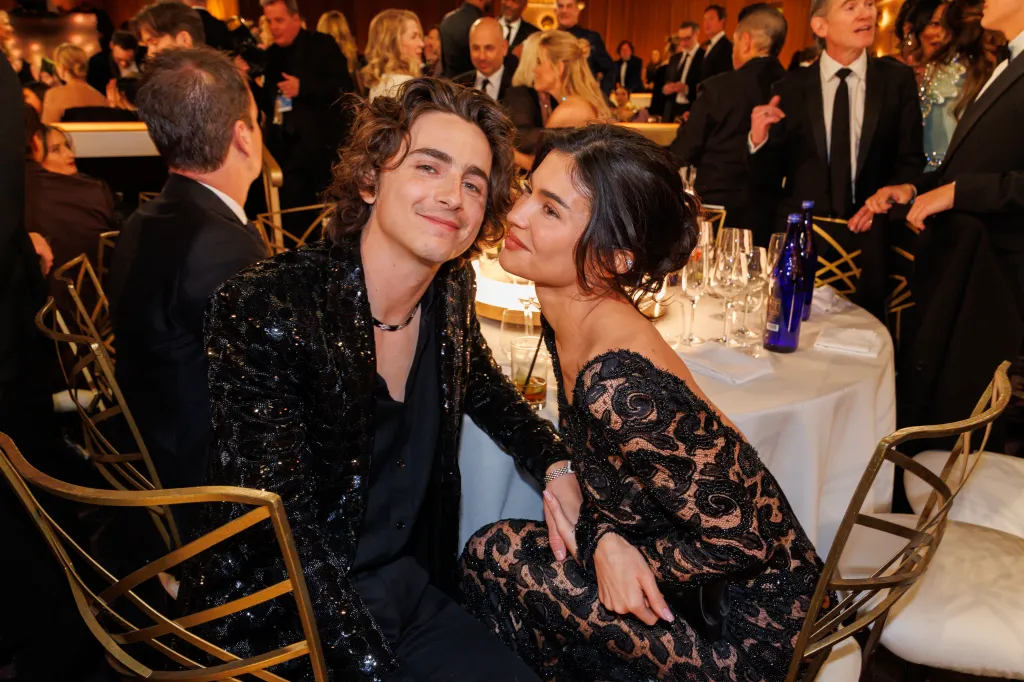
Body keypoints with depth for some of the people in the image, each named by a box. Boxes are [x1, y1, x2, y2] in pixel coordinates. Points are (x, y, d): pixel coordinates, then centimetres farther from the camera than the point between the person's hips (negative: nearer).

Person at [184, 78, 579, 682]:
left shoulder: (452, 291, -4)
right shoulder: (265, 312, -23)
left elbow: (482, 386, 17)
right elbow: (291, 531, -22)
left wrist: (556, 463, 3)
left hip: (407, 586, 6)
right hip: (286, 621, -5)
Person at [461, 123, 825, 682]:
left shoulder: (617, 386, -33)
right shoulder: (572, 321, -6)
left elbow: (740, 545, -25)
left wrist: (590, 540, -13)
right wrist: (604, 539, -16)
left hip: (748, 629, -7)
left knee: (495, 557, -11)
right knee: (499, 549, 0)